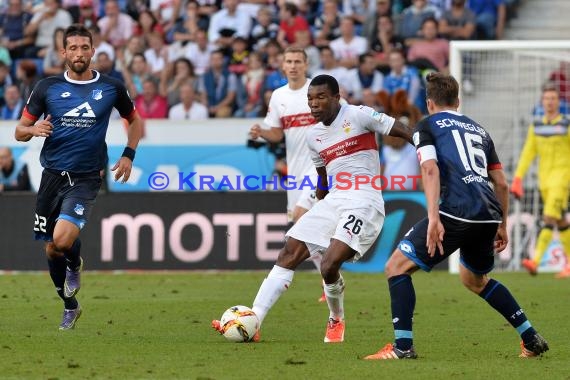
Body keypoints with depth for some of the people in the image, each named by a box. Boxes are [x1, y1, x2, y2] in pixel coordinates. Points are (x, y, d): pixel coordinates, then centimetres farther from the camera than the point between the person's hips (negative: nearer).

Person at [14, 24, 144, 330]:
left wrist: (128, 155, 5)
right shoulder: (47, 87, 1)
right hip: (52, 176, 2)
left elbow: (134, 121, 19)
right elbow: (20, 131, 4)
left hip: (86, 179, -2)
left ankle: (75, 265, 12)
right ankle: (70, 307, 32)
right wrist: (34, 130, -19)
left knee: (63, 239, -24)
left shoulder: (111, 88, 1)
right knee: (51, 250, 8)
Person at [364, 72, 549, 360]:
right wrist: (501, 225, 35)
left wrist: (434, 218, -16)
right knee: (476, 281, 30)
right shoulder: (478, 129, 28)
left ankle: (403, 347, -9)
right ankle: (532, 340, 26)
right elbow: (501, 183, 26)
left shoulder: (427, 125, 10)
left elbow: (430, 170, -7)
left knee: (397, 266, 3)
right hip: (489, 214, 6)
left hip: (457, 211, -6)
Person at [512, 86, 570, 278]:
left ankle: (535, 261, -26)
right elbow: (528, 153, 10)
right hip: (544, 176, 6)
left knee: (549, 217, -17)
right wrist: (517, 178, 2)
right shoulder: (536, 126, 9)